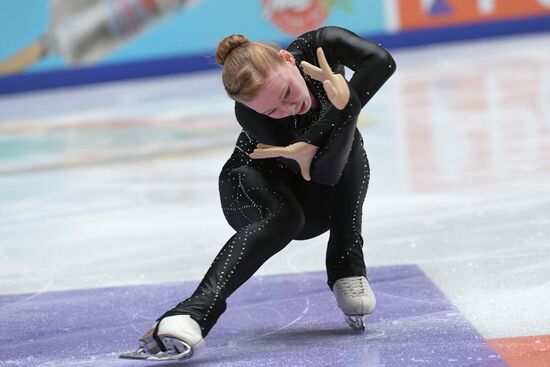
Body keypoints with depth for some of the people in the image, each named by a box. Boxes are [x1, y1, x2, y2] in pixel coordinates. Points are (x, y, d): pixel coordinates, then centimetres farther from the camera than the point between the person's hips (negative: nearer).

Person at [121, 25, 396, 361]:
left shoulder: (319, 45, -25)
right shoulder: (250, 115, -34)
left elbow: (382, 61, -40)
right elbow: (322, 172, -37)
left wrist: (344, 102, -46)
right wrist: (342, 106, -48)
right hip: (255, 184, -5)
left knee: (348, 147, -29)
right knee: (283, 217, -40)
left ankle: (348, 270, -17)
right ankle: (193, 315, -55)